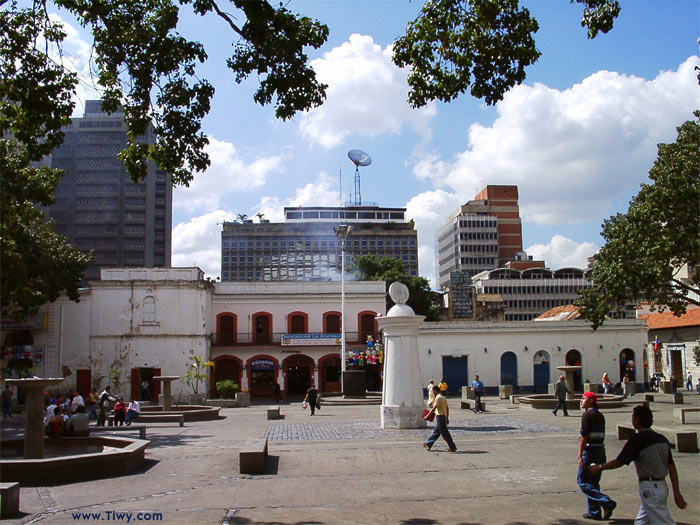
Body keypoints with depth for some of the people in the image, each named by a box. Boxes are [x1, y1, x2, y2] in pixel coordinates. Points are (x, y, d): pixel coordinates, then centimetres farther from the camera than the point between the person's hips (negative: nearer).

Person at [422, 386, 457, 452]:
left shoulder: (438, 398, -16)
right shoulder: (444, 397, 12)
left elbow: (434, 408, -20)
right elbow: (447, 408, 14)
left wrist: (427, 416, -15)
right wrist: (447, 418, 18)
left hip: (440, 417, -10)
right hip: (444, 416, 10)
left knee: (445, 433, -4)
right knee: (436, 431, 15)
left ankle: (453, 448, -1)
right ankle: (428, 445, 24)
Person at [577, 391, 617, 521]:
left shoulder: (587, 415, -13)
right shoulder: (600, 415, 13)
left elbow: (584, 436, -18)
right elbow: (601, 435, 17)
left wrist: (580, 456, -19)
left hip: (589, 451, -9)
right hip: (600, 451, 9)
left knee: (583, 482, -2)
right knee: (594, 482, 15)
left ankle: (607, 503, -14)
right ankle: (594, 512, 17)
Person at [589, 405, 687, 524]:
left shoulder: (637, 439, -15)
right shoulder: (661, 439, 8)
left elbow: (619, 462, -12)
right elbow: (672, 467, 7)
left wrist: (599, 467, 3)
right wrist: (677, 493, 9)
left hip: (650, 489, -9)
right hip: (662, 486, 9)